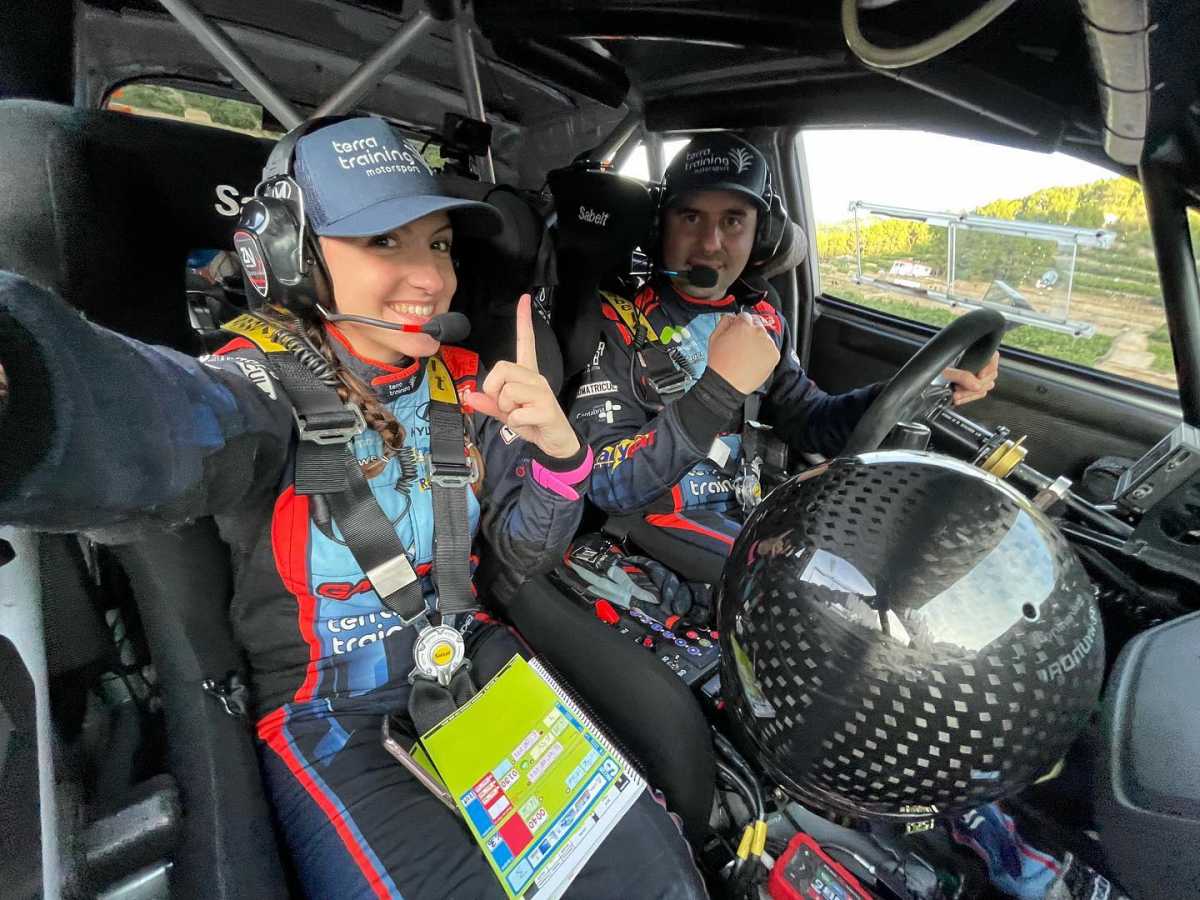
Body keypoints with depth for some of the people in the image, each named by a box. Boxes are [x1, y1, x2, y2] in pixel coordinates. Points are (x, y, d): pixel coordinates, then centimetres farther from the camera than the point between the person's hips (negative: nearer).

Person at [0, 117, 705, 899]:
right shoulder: (273, 385, -14)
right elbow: (152, 422, -39)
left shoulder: (463, 384, -1)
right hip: (327, 713, -3)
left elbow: (525, 549, -1)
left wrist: (558, 449, -21)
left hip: (470, 664, 4)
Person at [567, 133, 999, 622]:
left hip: (749, 517, 6)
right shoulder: (618, 318, -14)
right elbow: (606, 485, -20)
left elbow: (805, 420, 12)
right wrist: (719, 389, -30)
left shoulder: (760, 317, 4)